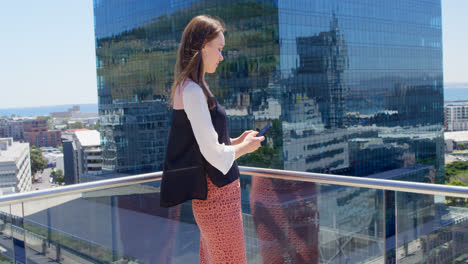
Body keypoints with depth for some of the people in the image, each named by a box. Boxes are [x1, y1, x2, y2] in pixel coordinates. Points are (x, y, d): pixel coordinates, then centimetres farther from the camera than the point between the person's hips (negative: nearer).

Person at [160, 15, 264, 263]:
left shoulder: (191, 87, 11)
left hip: (212, 194, 10)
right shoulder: (192, 91, -19)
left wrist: (237, 141, 11)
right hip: (217, 195, -10)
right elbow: (214, 154, -20)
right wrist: (245, 147, -3)